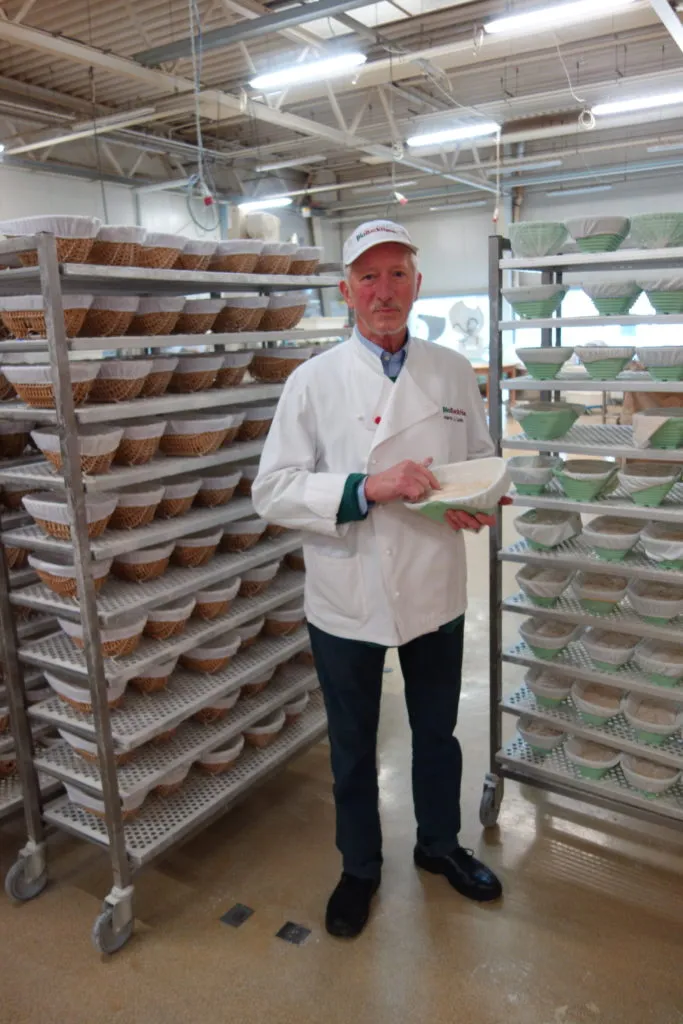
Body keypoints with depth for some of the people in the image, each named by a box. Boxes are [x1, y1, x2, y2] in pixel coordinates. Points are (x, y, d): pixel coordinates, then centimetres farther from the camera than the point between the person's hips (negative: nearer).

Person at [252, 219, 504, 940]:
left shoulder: (453, 372, 2)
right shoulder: (314, 381, -8)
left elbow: (482, 460, 12)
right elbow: (273, 493, -12)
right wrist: (367, 488, -25)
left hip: (436, 592, 3)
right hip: (348, 600, -2)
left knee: (437, 732, 22)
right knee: (353, 747, 16)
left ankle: (439, 844, 49)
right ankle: (359, 868, 42)